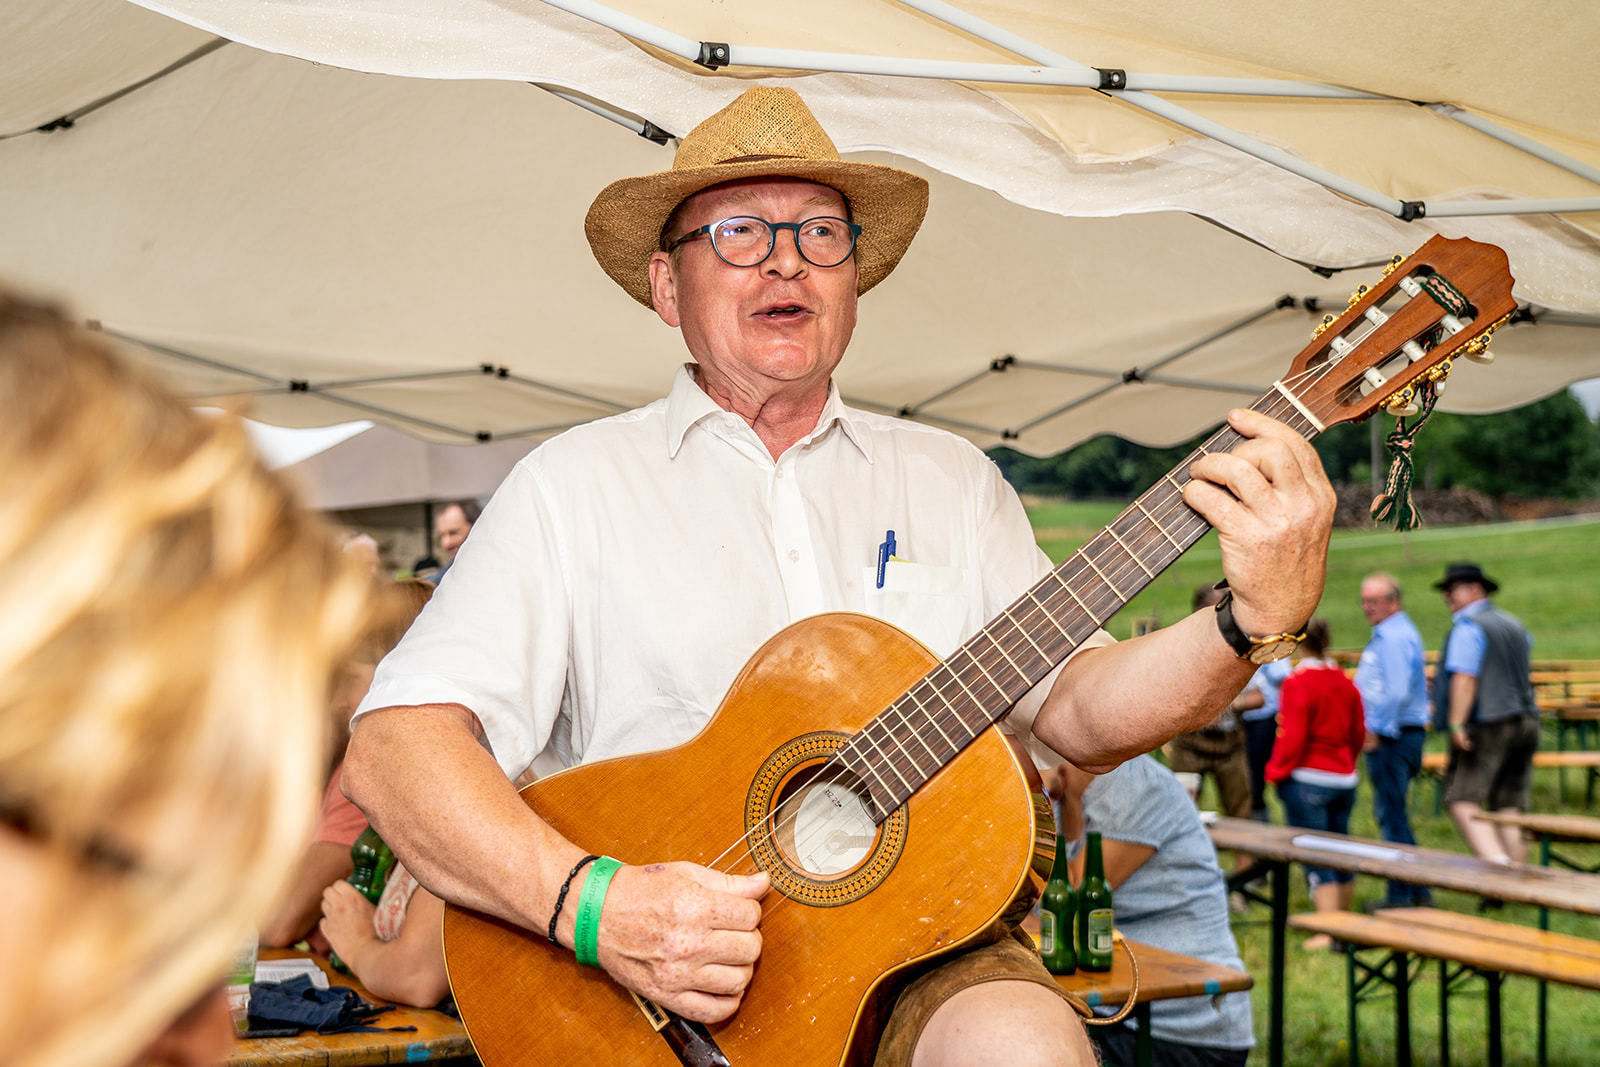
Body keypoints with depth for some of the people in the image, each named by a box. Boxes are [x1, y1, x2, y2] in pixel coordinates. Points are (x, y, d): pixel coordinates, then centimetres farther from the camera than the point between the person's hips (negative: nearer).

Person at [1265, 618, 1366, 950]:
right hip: (1344, 779, 7)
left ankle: (1328, 932, -9)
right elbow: (1359, 732, 14)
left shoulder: (1298, 683, -14)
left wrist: (1276, 772, -3)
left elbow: (1292, 737, -16)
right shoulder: (1345, 682, 6)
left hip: (1307, 780, -7)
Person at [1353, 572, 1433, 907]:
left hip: (1391, 738, -11)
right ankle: (1418, 890, 21)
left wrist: (1374, 730, -19)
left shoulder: (1393, 637, -16)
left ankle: (1401, 895, 0)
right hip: (1396, 735, 11)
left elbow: (1398, 693, -25)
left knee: (1391, 816, -5)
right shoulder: (1396, 632, 18)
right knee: (1394, 814, 16)